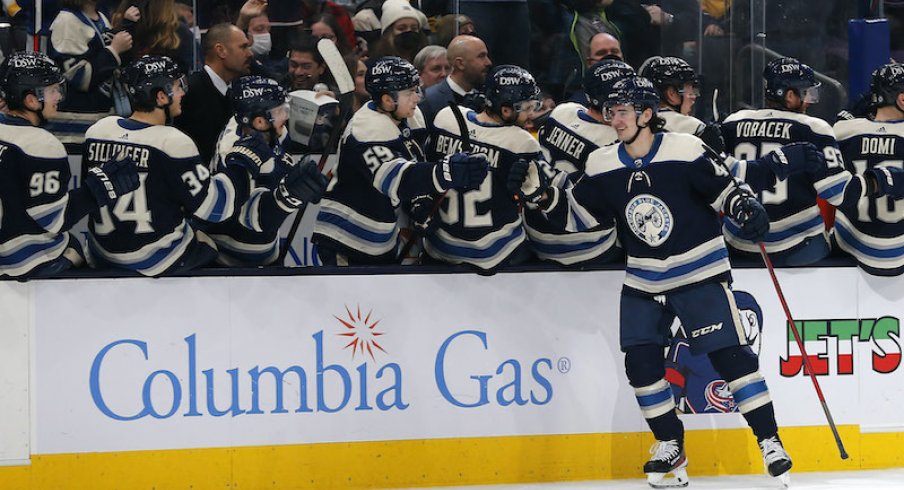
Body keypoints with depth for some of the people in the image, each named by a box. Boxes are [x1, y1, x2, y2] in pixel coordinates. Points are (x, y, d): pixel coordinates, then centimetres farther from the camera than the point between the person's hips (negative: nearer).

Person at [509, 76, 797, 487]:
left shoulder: (685, 152, -15)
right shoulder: (603, 168, -1)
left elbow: (726, 189, -10)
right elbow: (575, 216, 6)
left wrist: (748, 211, -28)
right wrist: (539, 194, -7)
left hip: (698, 270, -5)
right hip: (644, 280, 5)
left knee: (729, 353, -10)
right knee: (640, 361, -2)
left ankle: (769, 441, -4)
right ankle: (670, 446, 15)